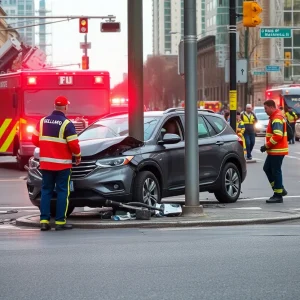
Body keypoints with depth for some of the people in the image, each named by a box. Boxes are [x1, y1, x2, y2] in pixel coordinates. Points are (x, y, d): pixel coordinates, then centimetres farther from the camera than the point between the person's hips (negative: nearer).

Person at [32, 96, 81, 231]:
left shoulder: (42, 121, 3)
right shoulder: (67, 124, -13)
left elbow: (35, 140, 7)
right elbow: (74, 144, -13)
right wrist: (78, 156, 6)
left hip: (45, 163, 5)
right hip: (62, 164, -5)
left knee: (46, 191, 11)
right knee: (62, 192, 3)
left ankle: (44, 221, 6)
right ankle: (60, 222, 1)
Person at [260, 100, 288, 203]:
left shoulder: (277, 118, -17)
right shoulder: (274, 117, 16)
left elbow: (277, 135, -27)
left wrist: (266, 146, -20)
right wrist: (267, 146, 14)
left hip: (277, 151, -11)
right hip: (273, 150, 11)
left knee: (276, 172, -6)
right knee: (267, 168, 14)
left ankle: (278, 195, -1)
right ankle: (280, 189, 18)